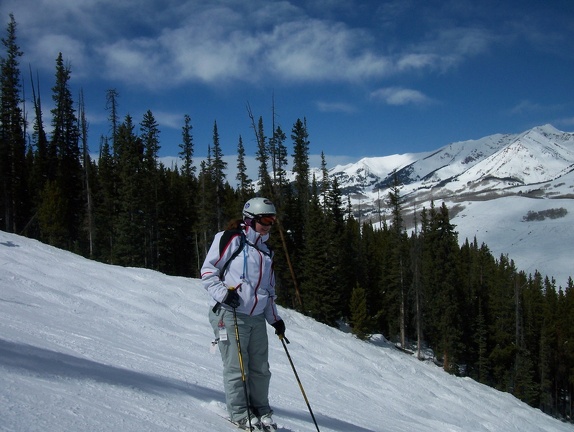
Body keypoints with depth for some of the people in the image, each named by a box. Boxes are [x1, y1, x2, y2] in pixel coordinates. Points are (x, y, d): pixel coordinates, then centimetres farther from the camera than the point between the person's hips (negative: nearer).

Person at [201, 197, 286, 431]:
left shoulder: (266, 251, 20)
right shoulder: (231, 239, -4)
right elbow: (207, 271, -6)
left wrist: (275, 318, 19)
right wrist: (223, 292, -20)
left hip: (257, 317, 7)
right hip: (230, 314, -7)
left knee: (260, 368, 8)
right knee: (237, 367, -4)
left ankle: (261, 411, 22)